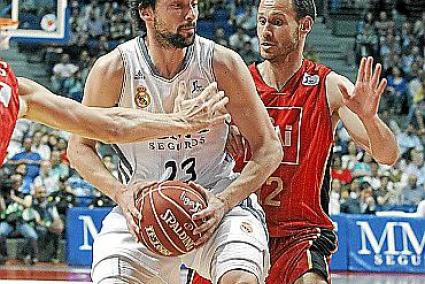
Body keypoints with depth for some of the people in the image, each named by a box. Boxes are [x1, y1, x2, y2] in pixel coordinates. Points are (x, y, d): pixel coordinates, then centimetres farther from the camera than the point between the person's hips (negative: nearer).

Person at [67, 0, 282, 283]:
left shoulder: (221, 63, -10)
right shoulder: (113, 69, -10)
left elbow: (269, 148, -6)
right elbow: (80, 146, 1)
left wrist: (224, 202, -20)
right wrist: (121, 193, -17)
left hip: (216, 201, -1)